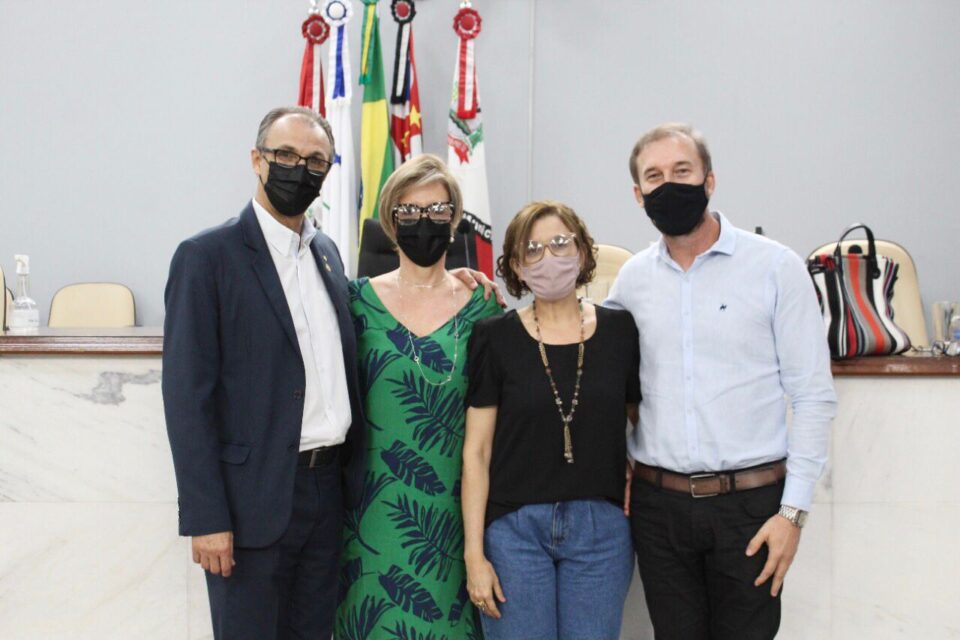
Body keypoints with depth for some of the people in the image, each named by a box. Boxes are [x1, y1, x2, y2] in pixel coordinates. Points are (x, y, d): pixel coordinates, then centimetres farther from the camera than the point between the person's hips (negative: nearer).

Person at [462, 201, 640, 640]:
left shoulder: (620, 331, 2)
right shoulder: (495, 338, -3)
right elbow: (476, 452, -2)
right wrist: (474, 554, -5)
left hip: (601, 527, 2)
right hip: (515, 529, -1)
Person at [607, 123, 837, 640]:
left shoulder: (775, 267, -4)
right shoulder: (632, 278, 6)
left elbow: (813, 396, -4)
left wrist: (793, 511, -9)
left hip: (749, 501, -3)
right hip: (657, 504, 3)